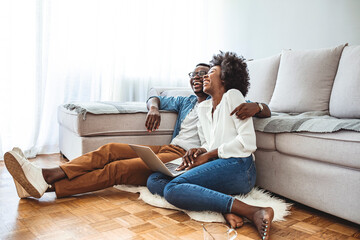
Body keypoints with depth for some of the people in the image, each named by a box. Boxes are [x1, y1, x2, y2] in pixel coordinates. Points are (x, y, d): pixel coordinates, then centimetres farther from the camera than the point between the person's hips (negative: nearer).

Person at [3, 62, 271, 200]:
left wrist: (254, 106, -22)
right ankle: (47, 174, -26)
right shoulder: (187, 101, 26)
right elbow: (156, 98, 31)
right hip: (166, 149, 7)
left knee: (118, 168, -24)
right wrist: (153, 108, 5)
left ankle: (47, 183, -30)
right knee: (110, 149, -15)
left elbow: (267, 111, 3)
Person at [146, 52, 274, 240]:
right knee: (154, 181, -10)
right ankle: (223, 207, -23)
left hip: (237, 166, -7)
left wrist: (208, 155, -9)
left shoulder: (233, 95, 4)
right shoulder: (202, 107, 25)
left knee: (173, 188, -28)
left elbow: (248, 142, -8)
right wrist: (199, 151, 1)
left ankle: (253, 212, -29)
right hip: (215, 166, 8)